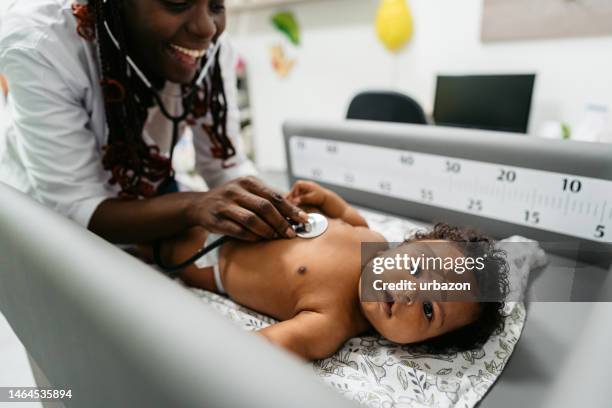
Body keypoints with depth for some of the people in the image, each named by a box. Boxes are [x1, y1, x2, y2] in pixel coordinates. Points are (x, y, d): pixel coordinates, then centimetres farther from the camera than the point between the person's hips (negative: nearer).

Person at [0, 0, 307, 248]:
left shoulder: (212, 48, -18)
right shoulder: (38, 41, -28)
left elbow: (225, 163, -15)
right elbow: (73, 207, -29)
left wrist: (266, 208, -34)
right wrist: (192, 206, -45)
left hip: (149, 196, 3)